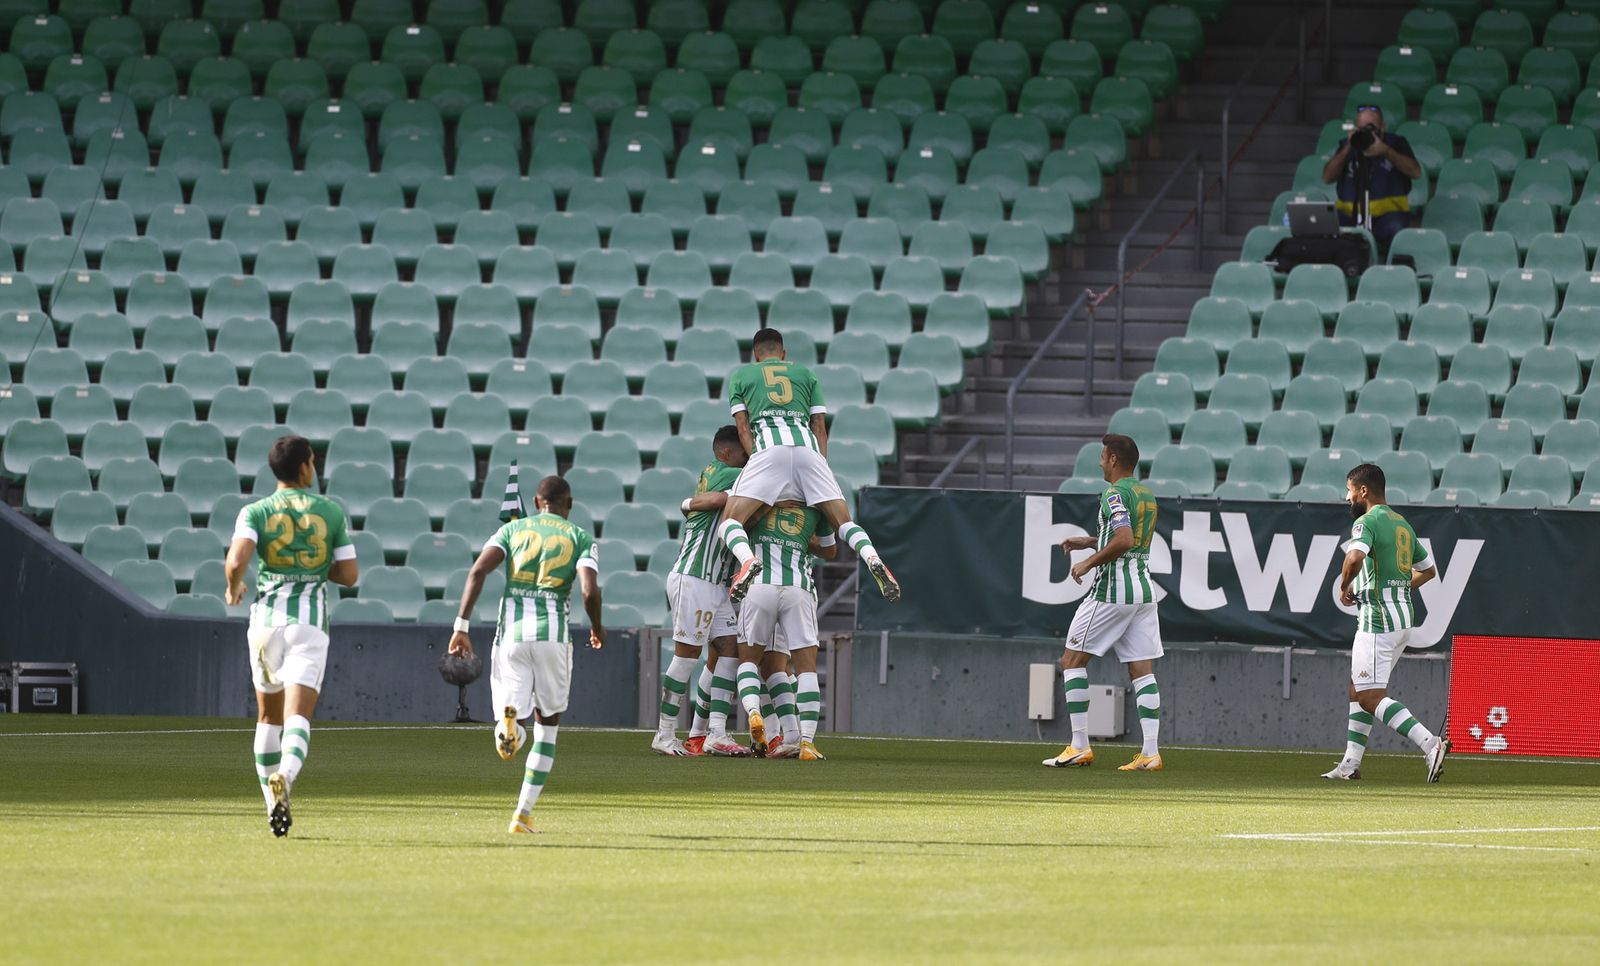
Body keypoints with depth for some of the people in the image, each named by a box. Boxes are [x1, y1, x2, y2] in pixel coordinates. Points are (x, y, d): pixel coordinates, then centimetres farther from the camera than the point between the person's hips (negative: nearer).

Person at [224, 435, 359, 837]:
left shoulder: (256, 512, 0)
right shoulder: (331, 512, 4)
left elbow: (237, 560, -16)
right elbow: (348, 575, 4)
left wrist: (233, 587, 6)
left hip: (267, 618, 1)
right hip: (311, 620, -1)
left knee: (269, 714, 18)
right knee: (298, 715, -10)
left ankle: (272, 796, 22)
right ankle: (284, 777, -39)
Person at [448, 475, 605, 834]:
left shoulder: (513, 529, 14)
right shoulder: (579, 538, 8)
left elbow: (478, 571, -2)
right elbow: (590, 591, -7)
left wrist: (461, 626, -1)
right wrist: (597, 628, 14)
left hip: (512, 630, 1)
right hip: (553, 632, -1)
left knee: (515, 709, 8)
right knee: (547, 727, 15)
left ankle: (509, 714, -33)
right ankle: (524, 813, 8)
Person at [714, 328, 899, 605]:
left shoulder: (740, 375, 25)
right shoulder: (805, 374, 29)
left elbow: (742, 426, 12)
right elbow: (820, 426, 20)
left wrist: (756, 460, 6)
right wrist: (822, 466, 17)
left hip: (768, 448, -2)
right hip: (807, 447, 2)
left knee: (730, 523, -3)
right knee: (844, 522, 6)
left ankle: (747, 560, -37)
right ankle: (872, 558, -26)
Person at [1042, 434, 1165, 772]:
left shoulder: (1115, 494, -12)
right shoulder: (1146, 494, 15)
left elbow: (1123, 540, -24)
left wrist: (1088, 563, -13)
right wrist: (1089, 541, 27)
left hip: (1113, 588, -8)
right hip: (1144, 587, 8)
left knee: (1072, 659, 3)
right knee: (1142, 669, 4)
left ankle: (1080, 747, -1)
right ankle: (1150, 753, -5)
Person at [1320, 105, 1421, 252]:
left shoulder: (1396, 143, 7)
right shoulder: (1347, 145, 13)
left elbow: (1416, 172, -9)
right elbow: (1327, 178, 2)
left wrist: (1386, 151, -20)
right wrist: (1347, 150, -11)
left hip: (1388, 213, -2)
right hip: (1350, 213, 2)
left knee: (1394, 229, -37)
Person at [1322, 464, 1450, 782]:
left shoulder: (1367, 522, -10)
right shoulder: (1403, 525, 18)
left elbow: (1355, 556, -30)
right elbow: (1427, 569, 29)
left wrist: (1344, 588, -13)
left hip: (1378, 618, -9)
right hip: (1405, 616, 9)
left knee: (1370, 698, -10)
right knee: (1357, 688, 18)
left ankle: (1430, 744, -24)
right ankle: (1351, 763, 17)